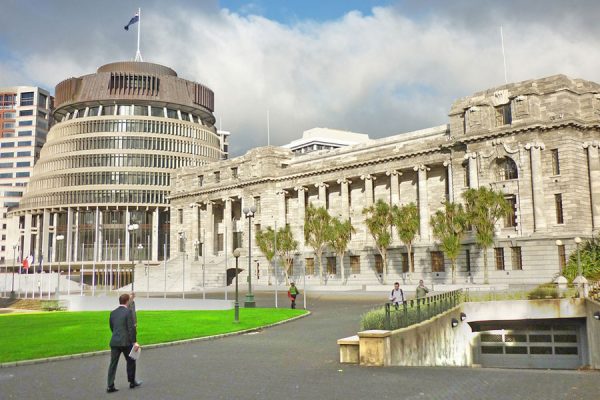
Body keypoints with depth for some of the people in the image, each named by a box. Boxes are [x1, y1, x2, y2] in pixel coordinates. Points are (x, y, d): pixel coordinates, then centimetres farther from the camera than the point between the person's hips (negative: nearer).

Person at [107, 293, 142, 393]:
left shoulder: (113, 312, 8)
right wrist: (134, 342, -12)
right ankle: (132, 382, 24)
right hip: (126, 342, -5)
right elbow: (131, 328, -14)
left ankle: (110, 386, 1)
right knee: (131, 361, 13)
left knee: (113, 363, 5)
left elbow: (111, 327, 17)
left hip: (114, 342, 5)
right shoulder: (128, 312, -11)